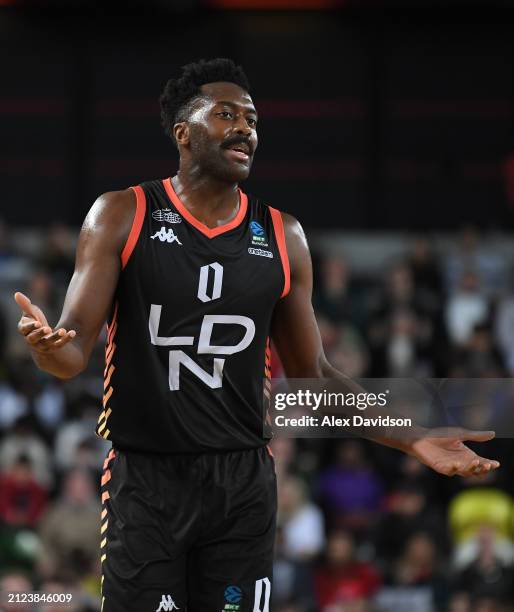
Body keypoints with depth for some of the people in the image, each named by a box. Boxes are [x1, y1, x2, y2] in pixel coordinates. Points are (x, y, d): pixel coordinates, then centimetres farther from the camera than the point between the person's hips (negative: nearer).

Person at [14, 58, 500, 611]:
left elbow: (312, 374, 12)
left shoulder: (281, 236, 7)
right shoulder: (121, 217, -2)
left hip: (242, 483, 3)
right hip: (144, 481, -3)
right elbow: (74, 350, -7)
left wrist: (412, 439, 2)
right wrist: (48, 347, -32)